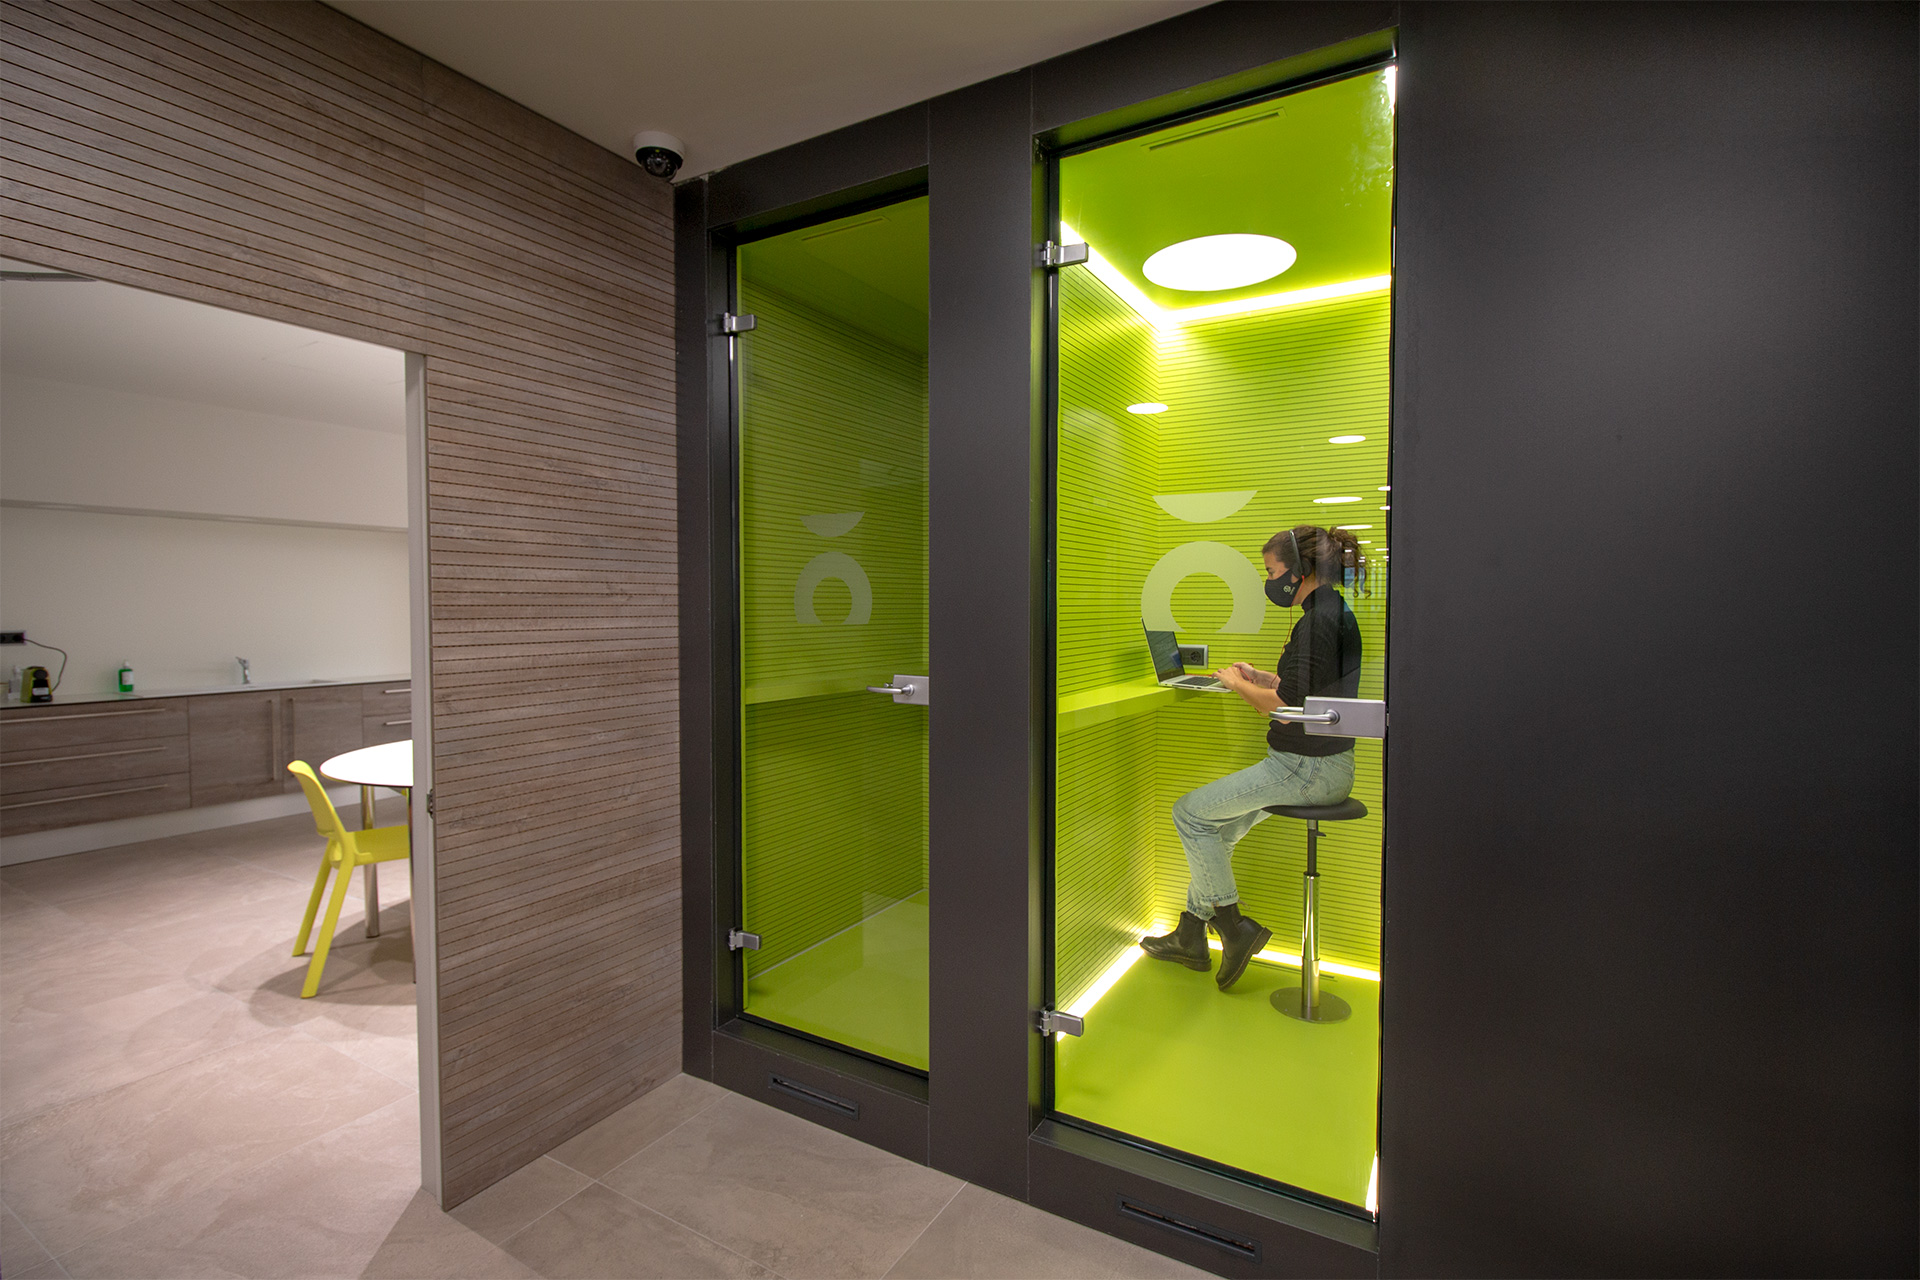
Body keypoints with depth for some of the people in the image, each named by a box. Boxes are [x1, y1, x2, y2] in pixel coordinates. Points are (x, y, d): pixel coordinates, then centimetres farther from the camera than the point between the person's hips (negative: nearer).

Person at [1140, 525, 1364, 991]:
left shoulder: (1318, 622, -21)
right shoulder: (1334, 613, 12)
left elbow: (1286, 707, -22)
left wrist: (1236, 683, -7)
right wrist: (1260, 677, 12)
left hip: (1307, 768, -11)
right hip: (1318, 764, 11)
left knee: (1190, 812, -4)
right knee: (1218, 826, 17)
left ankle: (1235, 928, 7)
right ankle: (1191, 938, 26)